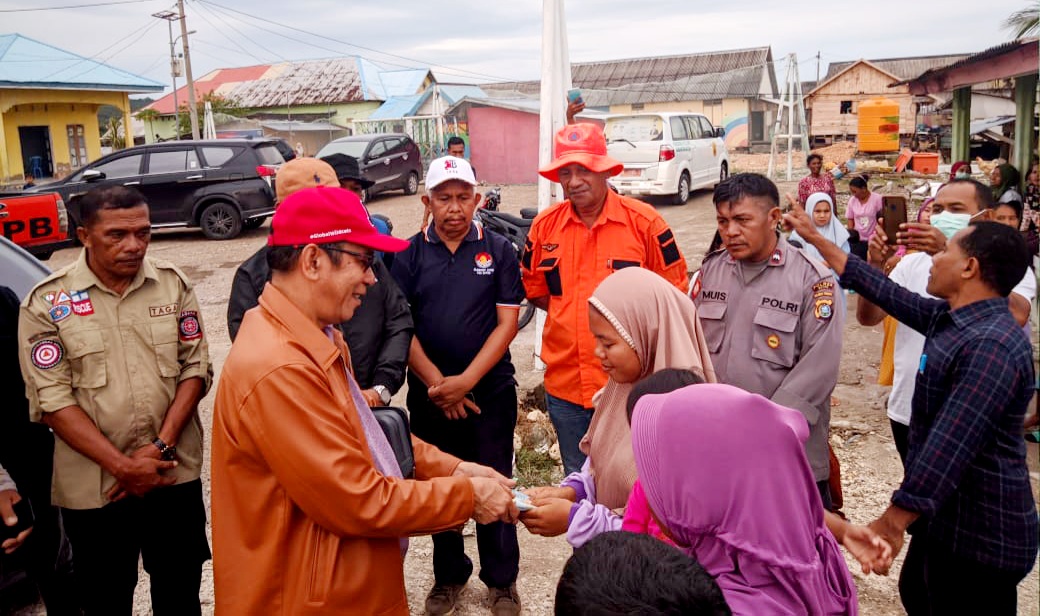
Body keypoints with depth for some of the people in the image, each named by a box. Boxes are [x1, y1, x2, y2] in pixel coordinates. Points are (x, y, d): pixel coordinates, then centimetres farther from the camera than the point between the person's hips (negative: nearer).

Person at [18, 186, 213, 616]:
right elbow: (52, 400, -10)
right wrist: (123, 466, -15)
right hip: (94, 485, -1)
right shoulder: (46, 303, -7)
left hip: (175, 474, 2)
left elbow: (196, 367, -1)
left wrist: (161, 446, -12)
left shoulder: (173, 285, 0)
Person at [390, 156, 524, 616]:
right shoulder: (408, 255, 2)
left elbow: (507, 323, -5)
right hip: (429, 393, 2)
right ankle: (449, 576, 32)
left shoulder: (498, 250, -1)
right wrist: (437, 383, -11)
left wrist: (466, 380, -14)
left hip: (490, 390, -1)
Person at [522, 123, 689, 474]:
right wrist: (569, 316, 3)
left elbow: (674, 290, -1)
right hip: (564, 384, 3)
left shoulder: (643, 221, -9)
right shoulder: (544, 226, 1)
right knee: (578, 482, 21)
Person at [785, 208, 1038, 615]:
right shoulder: (951, 319, 3)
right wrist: (813, 237, 17)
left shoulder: (991, 346, -27)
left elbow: (951, 445, -31)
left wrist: (893, 522, -28)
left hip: (981, 537, -9)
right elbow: (886, 292, 13)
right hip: (944, 519, 9)